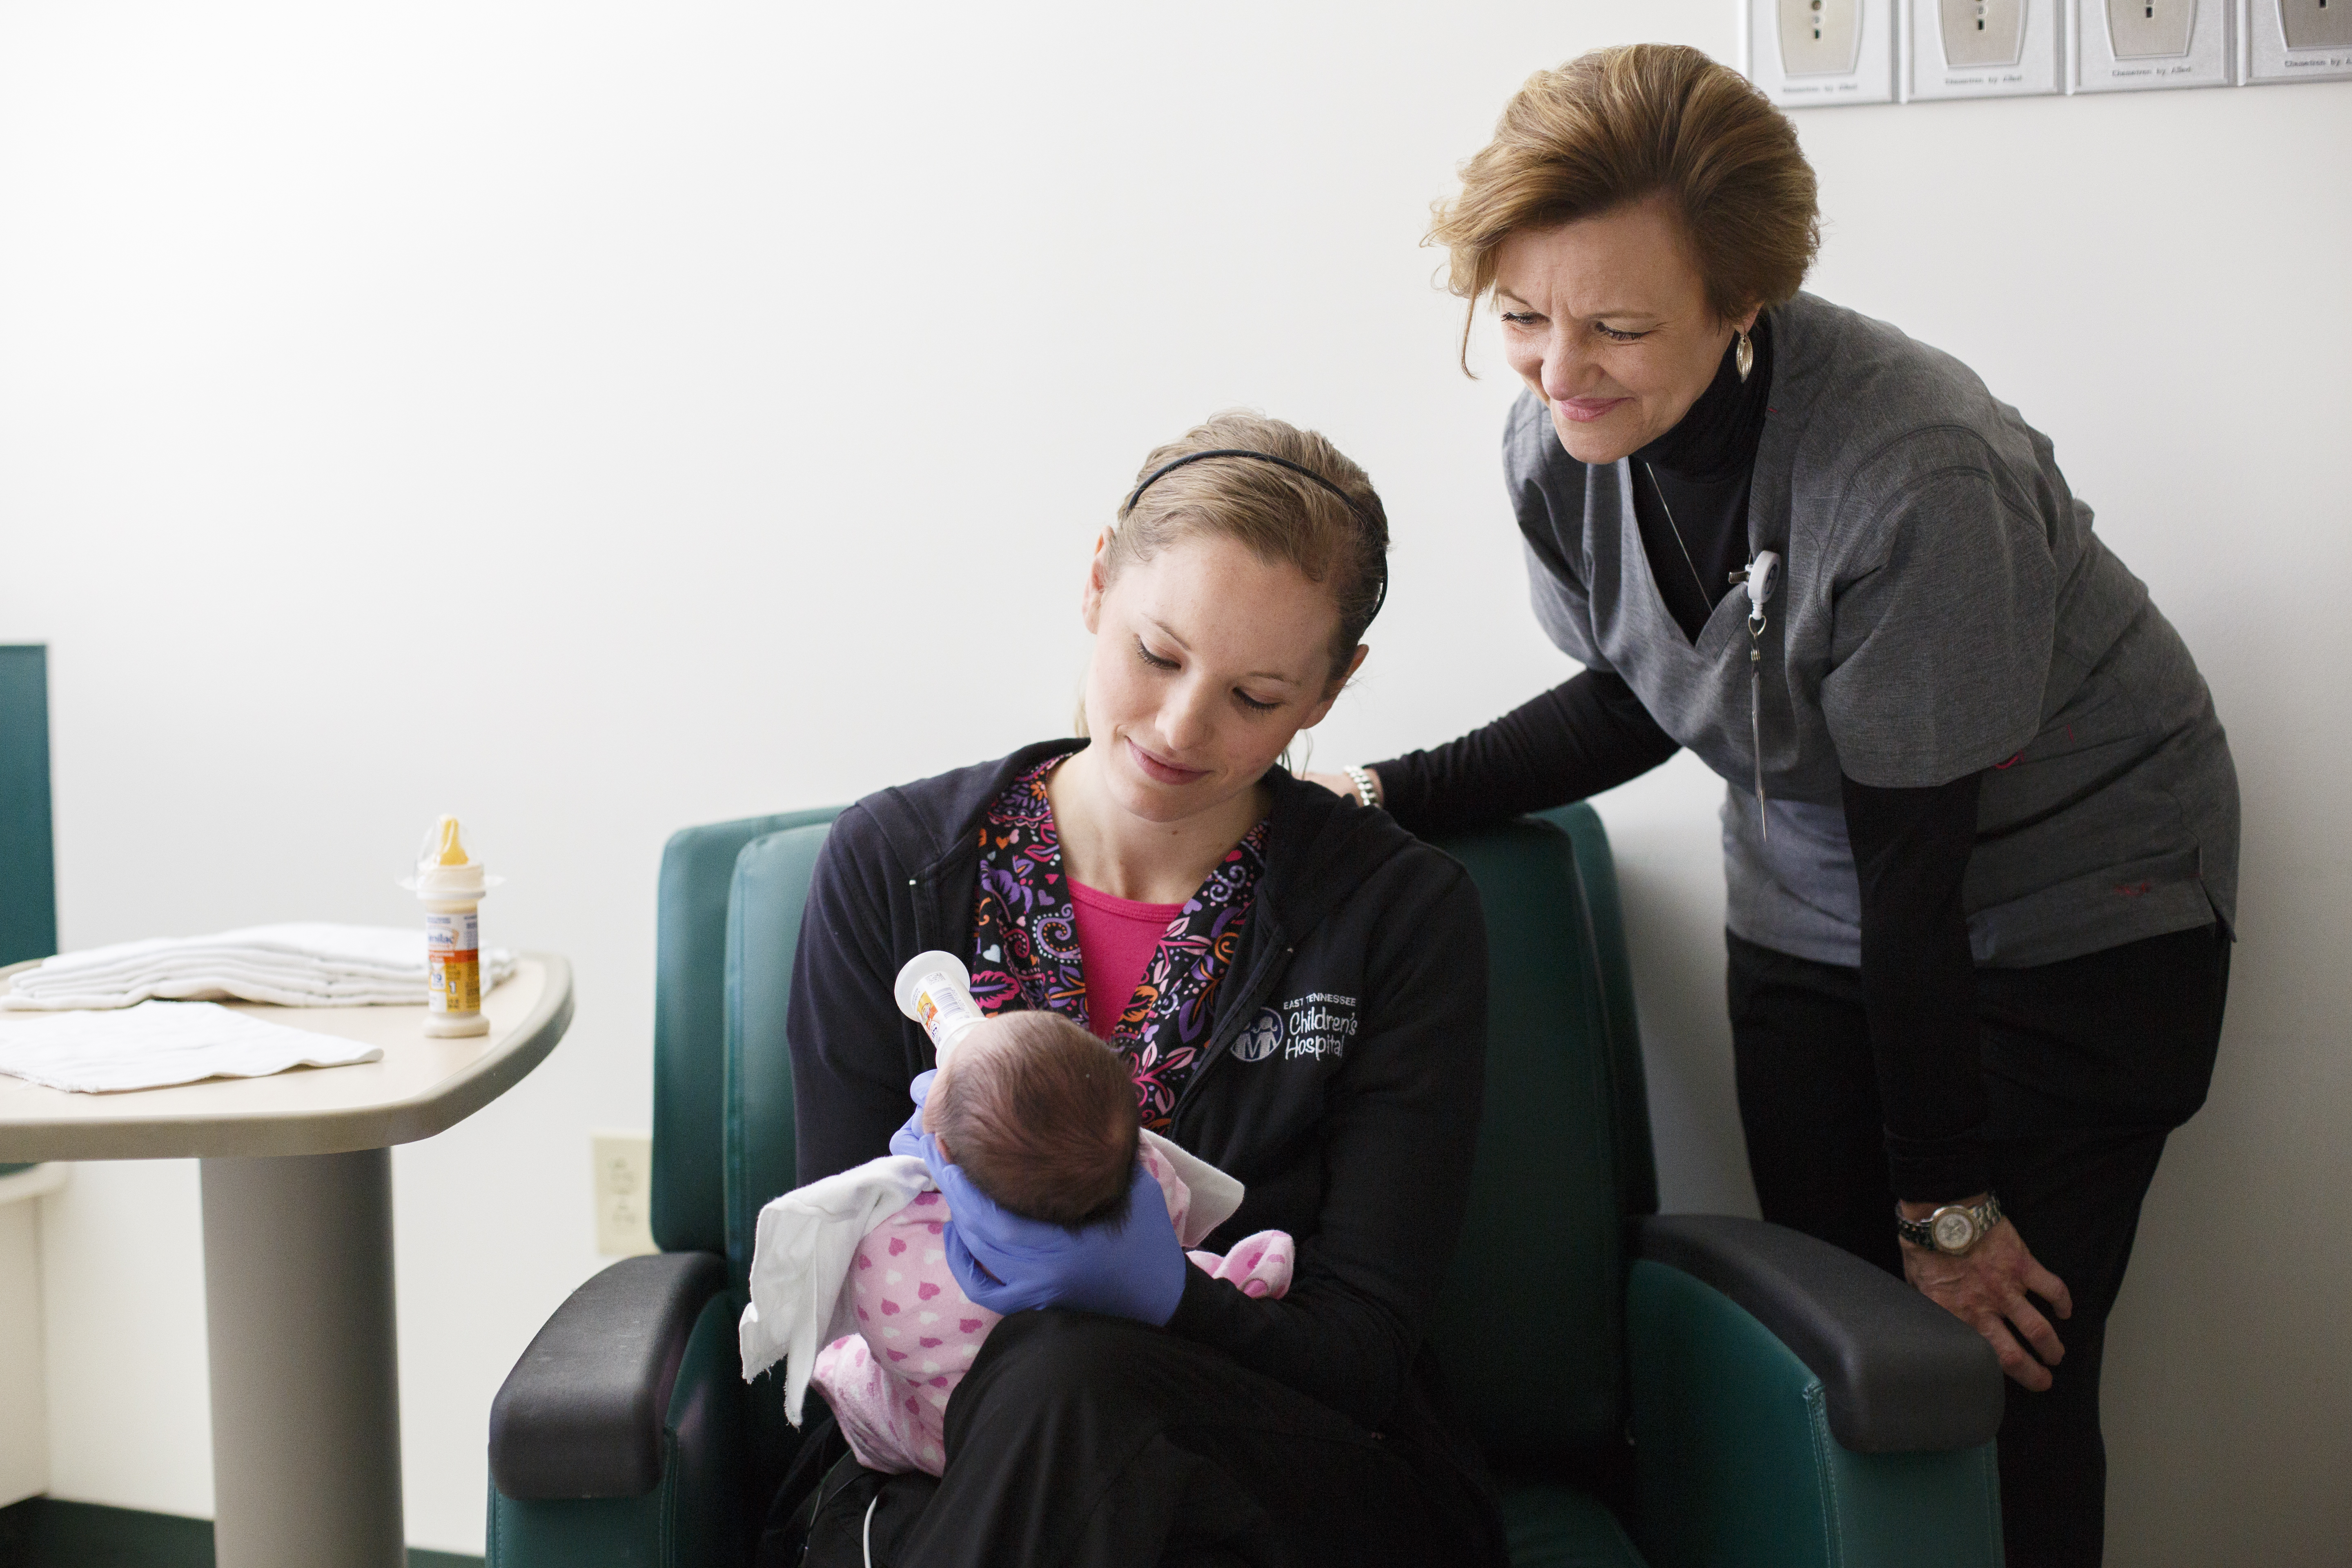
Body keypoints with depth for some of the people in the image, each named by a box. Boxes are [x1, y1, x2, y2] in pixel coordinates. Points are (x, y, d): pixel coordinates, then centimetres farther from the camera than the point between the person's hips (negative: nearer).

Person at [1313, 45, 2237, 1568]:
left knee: (1996, 1373, -7)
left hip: (2071, 915, -5)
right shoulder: (1560, 440, -13)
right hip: (1810, 919, 6)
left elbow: (1915, 853, -26)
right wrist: (1383, 801, -6)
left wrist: (1949, 1201, -16)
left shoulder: (1910, 474, -32)